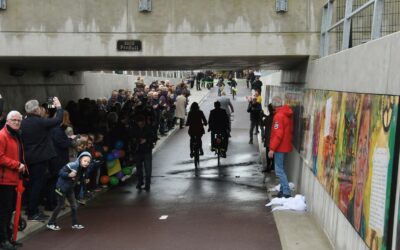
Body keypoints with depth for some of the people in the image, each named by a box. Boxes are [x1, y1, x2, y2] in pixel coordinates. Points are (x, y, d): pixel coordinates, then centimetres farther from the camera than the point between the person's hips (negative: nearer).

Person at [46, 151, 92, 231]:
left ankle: (75, 224, 19)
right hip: (62, 188, -8)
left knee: (74, 206, 9)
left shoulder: (82, 168, 0)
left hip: (70, 188, 8)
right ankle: (50, 223, 15)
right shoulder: (72, 165, -26)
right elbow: (61, 172, -27)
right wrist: (69, 175, -38)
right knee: (60, 206, 1)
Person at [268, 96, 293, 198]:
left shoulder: (279, 116, -19)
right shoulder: (287, 114, 9)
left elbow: (278, 134, -24)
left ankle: (286, 193, -9)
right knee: (281, 168, 16)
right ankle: (283, 190, 20)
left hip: (280, 147, -10)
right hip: (285, 145, 10)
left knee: (279, 170, -7)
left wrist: (272, 149, -22)